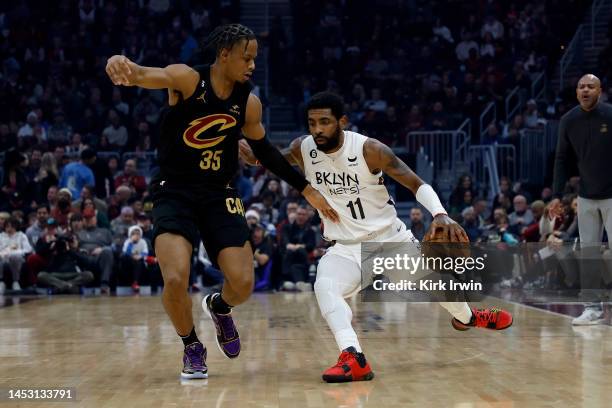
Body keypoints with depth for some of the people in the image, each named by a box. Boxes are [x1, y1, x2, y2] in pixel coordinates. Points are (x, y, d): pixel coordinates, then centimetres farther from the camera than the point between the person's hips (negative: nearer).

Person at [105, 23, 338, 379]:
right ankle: (192, 347, 8)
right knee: (176, 280, -22)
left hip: (219, 196, 4)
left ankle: (220, 307, 33)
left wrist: (308, 190, 16)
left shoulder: (249, 103, 0)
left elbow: (265, 150, 15)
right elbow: (148, 75, -33)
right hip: (174, 193, -4)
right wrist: (123, 66, -58)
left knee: (243, 284, -6)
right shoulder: (187, 79, -13)